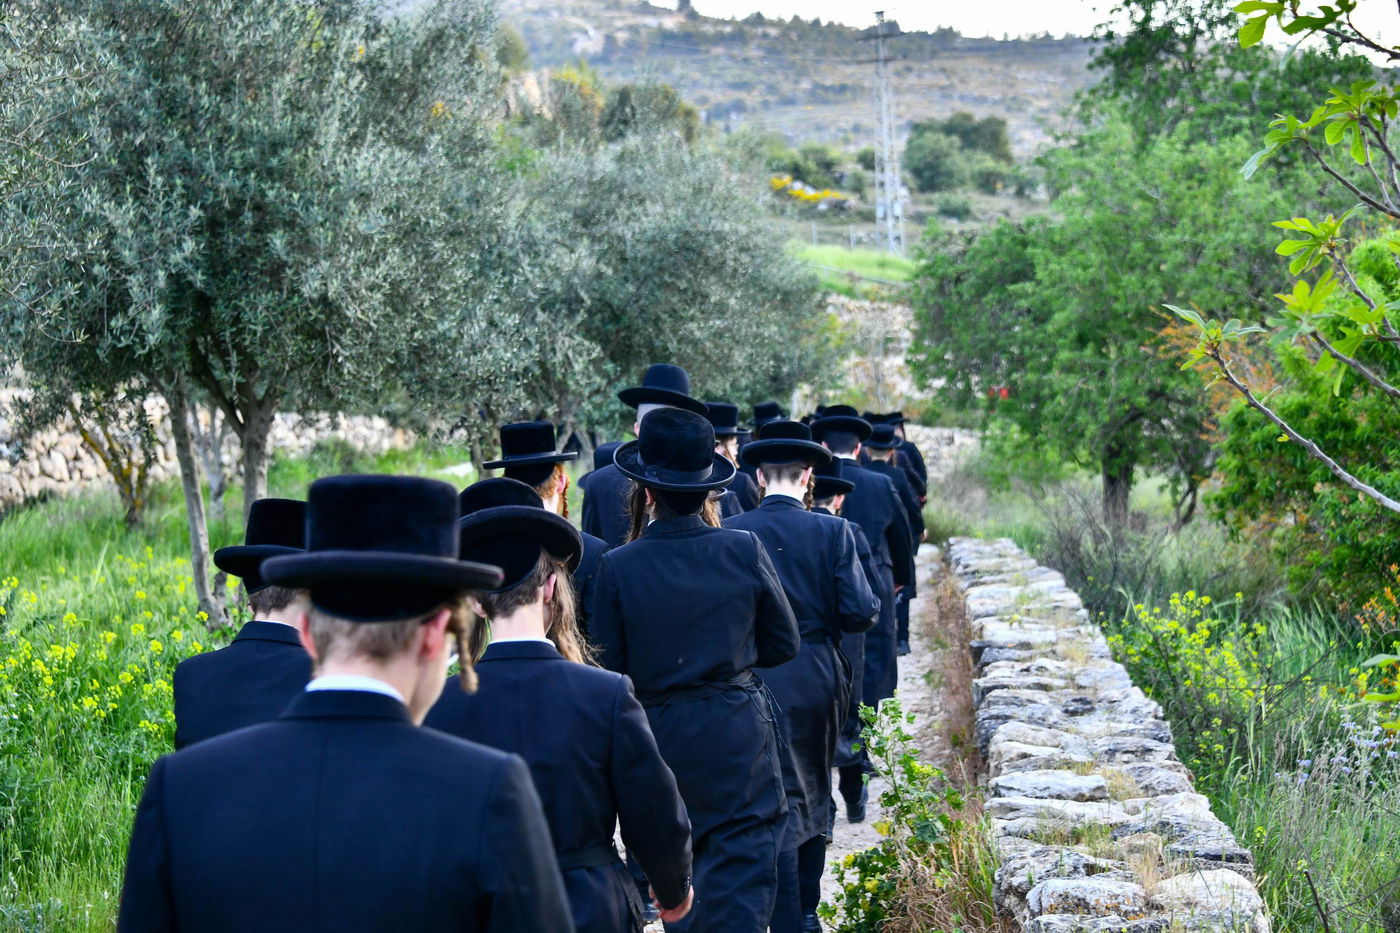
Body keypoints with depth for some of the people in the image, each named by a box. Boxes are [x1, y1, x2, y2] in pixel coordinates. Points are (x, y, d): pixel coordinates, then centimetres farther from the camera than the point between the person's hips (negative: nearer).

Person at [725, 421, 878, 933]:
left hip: (756, 684, -1)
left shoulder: (730, 532, -8)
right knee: (814, 794, 19)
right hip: (819, 683, 2)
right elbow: (859, 613, -11)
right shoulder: (832, 531, -8)